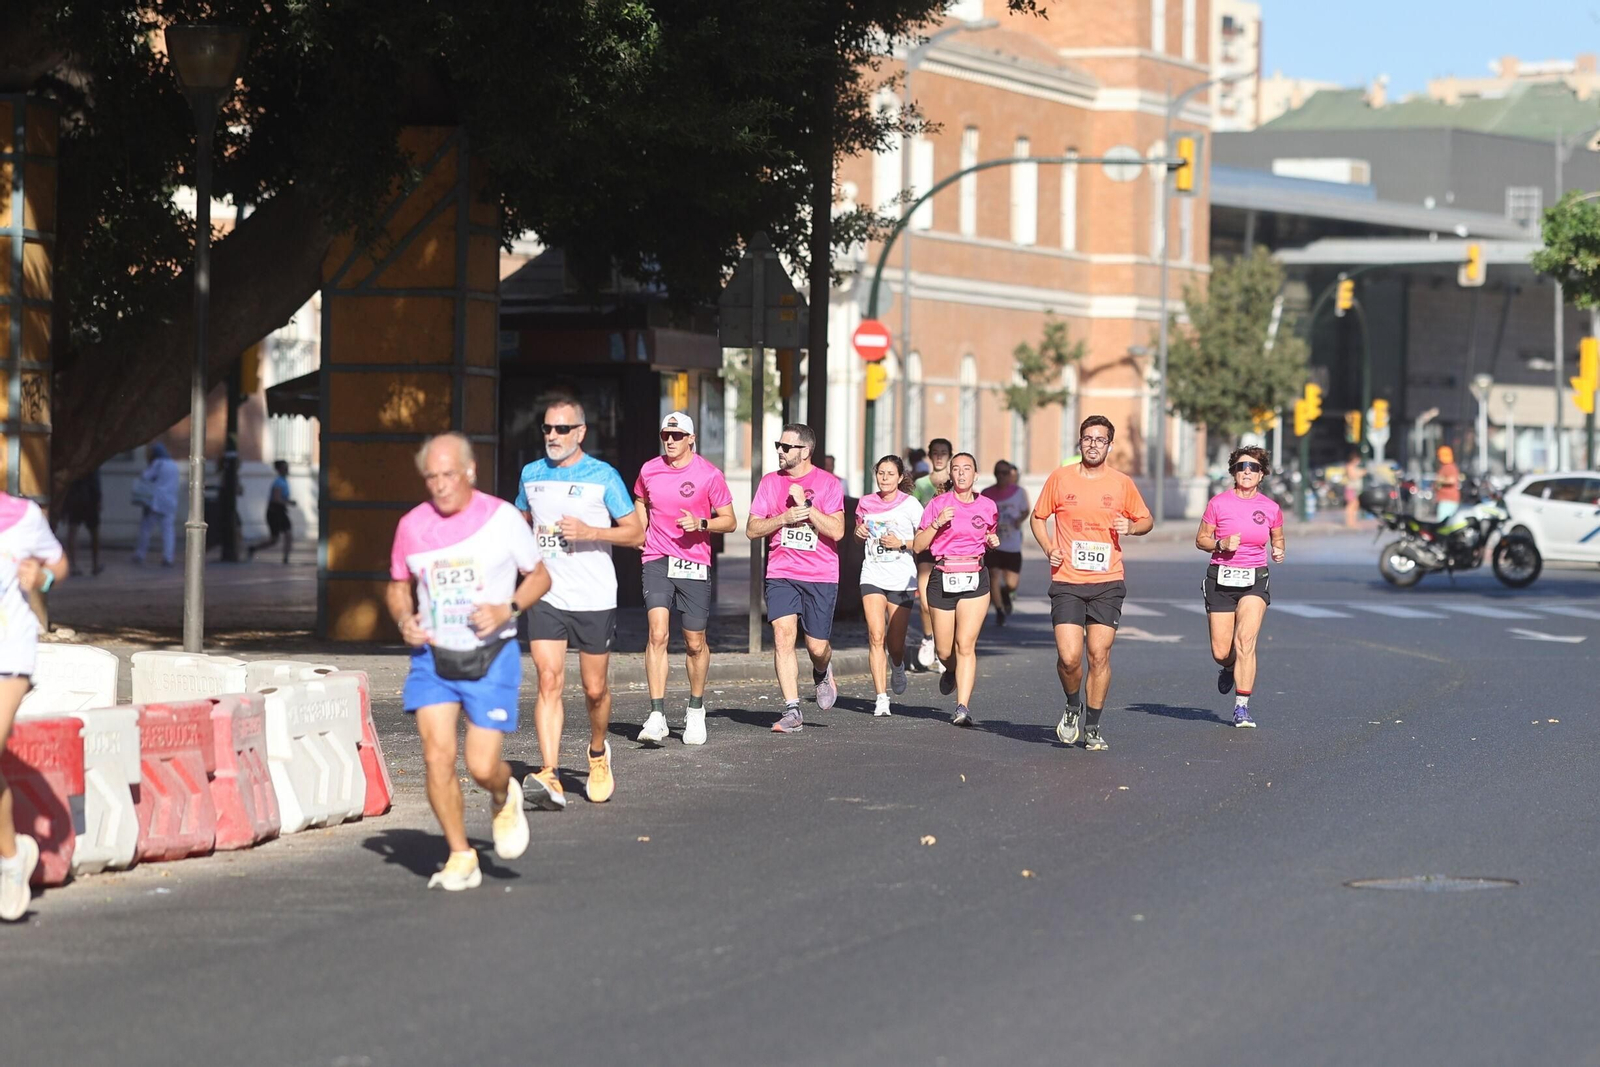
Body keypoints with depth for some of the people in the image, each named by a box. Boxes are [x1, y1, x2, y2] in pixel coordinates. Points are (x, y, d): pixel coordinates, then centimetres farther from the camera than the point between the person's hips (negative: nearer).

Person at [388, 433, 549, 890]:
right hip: (433, 654, 2)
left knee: (482, 766, -7)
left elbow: (539, 576, 5)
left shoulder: (502, 518, -6)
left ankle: (504, 799, 31)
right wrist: (403, 619, -6)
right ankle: (460, 858, 3)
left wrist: (507, 610, -13)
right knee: (437, 755, -12)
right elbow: (398, 586, 16)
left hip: (490, 657, -2)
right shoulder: (412, 526, 1)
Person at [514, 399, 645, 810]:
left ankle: (598, 753, 37)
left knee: (595, 689, 7)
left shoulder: (603, 477, -4)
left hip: (594, 600, -2)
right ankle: (550, 777, -21)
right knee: (549, 680, -12)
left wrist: (590, 532, -16)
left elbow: (637, 533, -2)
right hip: (546, 596, 2)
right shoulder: (532, 474, 9)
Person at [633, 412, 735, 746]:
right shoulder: (649, 471, 6)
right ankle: (657, 716, -20)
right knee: (658, 633, -16)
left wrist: (701, 523, -17)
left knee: (695, 643, 5)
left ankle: (696, 710, 29)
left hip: (695, 564, -1)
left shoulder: (709, 474, -4)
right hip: (657, 562, 1)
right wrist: (639, 531, 11)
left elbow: (729, 521, 1)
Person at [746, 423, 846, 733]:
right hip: (781, 573, 2)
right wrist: (783, 518, -10)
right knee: (783, 635, -14)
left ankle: (822, 672, 39)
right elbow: (752, 530, 6)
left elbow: (836, 531, -11)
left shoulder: (827, 483, -3)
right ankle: (792, 711, -12)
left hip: (821, 576, -2)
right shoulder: (771, 482, 7)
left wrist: (804, 504, -17)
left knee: (817, 646, 1)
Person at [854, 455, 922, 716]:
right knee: (876, 636, -13)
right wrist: (859, 533, 3)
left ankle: (897, 667, 40)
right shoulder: (866, 503, 7)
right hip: (873, 576, 2)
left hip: (902, 580, -2)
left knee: (895, 643, 2)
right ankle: (881, 697, -13)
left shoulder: (910, 504, -3)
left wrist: (902, 543, -15)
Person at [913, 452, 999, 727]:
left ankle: (963, 707, -16)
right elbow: (919, 546, 1)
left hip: (975, 579, 0)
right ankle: (952, 672, 42)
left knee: (965, 643, -13)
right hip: (943, 578, 0)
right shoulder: (937, 504, 2)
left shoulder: (987, 507, 7)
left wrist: (993, 541, 2)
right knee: (944, 650, 5)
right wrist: (937, 523, -13)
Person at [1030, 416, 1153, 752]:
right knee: (1069, 657, -11)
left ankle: (1093, 727, 10)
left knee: (1099, 655, -4)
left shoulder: (1122, 483, 4)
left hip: (1107, 584, 0)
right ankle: (1073, 708, 19)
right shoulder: (1060, 478, 4)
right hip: (1067, 582, 0)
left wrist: (1131, 526, -6)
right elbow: (1038, 518, 15)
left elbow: (1146, 520, 16)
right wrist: (1049, 548, -3)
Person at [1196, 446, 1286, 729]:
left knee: (1245, 642, -18)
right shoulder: (1219, 503, -3)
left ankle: (1242, 707, -12)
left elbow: (1277, 539, 19)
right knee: (1221, 652, 1)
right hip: (1221, 580, 0)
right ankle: (1227, 667, 40)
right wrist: (1221, 544, -15)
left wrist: (1279, 551, -4)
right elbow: (1200, 539, 4)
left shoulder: (1271, 508, 2)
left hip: (1254, 581, 0)